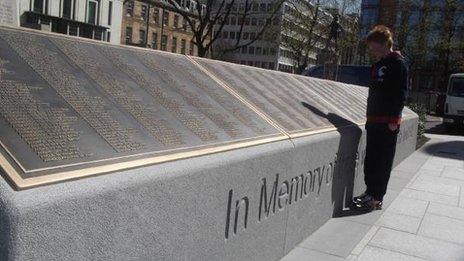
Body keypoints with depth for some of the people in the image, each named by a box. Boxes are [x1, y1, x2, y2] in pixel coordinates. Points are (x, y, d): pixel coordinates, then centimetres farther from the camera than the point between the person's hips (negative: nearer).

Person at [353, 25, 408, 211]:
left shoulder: (398, 63, -7)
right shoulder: (377, 65, 17)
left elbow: (401, 93, -13)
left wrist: (394, 119, -17)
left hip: (388, 122, -8)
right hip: (373, 120, 8)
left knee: (383, 161, -1)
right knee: (370, 159, 12)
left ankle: (377, 198, 5)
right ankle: (370, 192, 22)